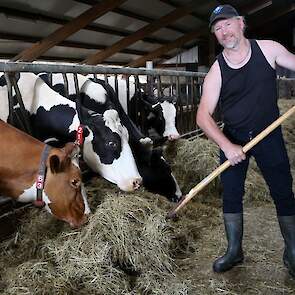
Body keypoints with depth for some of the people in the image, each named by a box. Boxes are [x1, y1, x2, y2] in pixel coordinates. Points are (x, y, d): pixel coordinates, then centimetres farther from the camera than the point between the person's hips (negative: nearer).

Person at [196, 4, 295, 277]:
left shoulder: (268, 49, -8)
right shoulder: (216, 71, -11)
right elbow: (203, 116, -15)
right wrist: (226, 146, -28)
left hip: (269, 135, 0)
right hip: (232, 140, 0)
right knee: (231, 194, 5)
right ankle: (234, 251, 23)